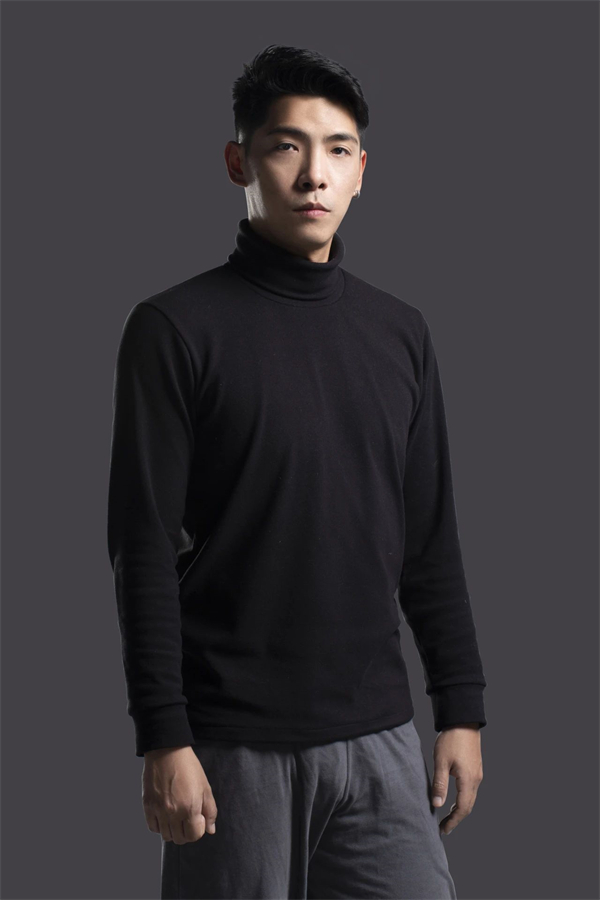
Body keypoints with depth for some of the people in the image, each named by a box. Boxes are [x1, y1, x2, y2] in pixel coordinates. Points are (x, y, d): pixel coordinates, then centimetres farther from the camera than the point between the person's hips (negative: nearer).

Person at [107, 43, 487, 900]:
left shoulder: (400, 332, 10)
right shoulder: (176, 329, -4)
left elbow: (430, 539, 13)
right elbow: (144, 549, -7)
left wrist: (462, 709, 9)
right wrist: (163, 740, -12)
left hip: (378, 734, 4)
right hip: (233, 745, -4)